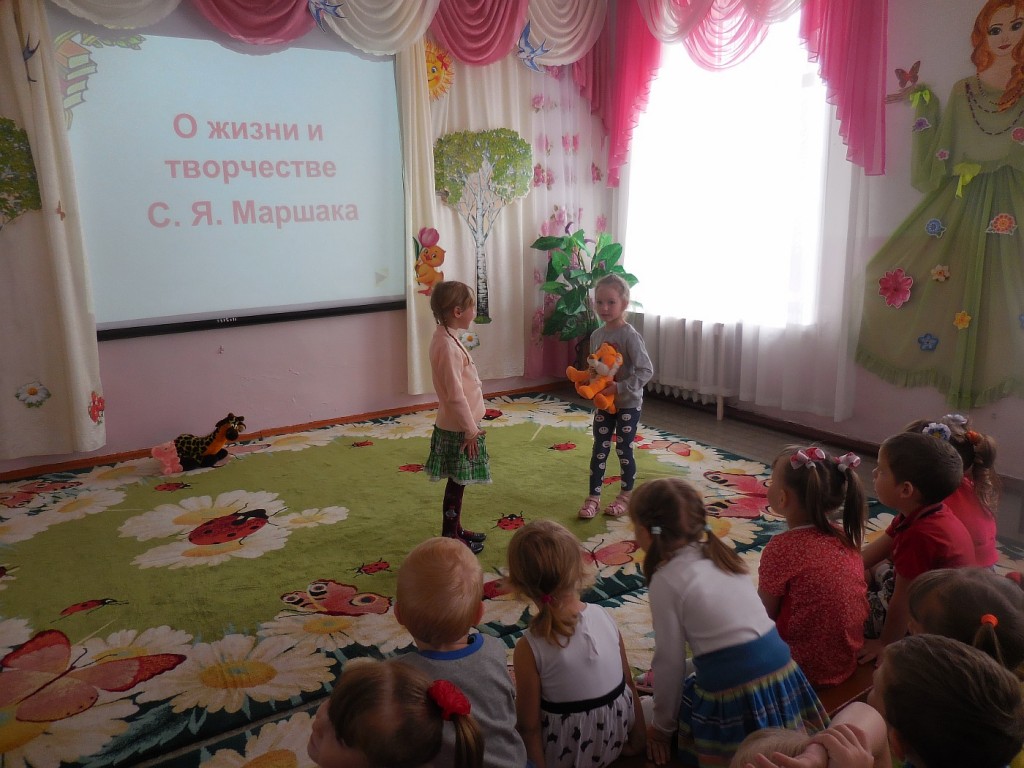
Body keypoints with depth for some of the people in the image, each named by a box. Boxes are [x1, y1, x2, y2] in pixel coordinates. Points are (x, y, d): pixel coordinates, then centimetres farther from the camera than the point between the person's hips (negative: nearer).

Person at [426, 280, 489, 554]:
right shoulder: (447, 346, -24)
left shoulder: (446, 337, 7)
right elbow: (455, 395, -24)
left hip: (457, 424, 10)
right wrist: (470, 429, -17)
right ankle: (450, 538, 16)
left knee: (458, 482, 19)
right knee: (457, 483, 3)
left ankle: (456, 529, 33)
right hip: (458, 428, -10)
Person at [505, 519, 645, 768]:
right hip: (614, 737, 4)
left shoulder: (530, 647, -26)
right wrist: (638, 739, 12)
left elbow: (528, 726, -19)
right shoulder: (603, 616, -14)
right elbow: (629, 684, -3)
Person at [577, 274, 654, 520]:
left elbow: (646, 370, -21)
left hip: (628, 403, -5)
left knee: (624, 451, 7)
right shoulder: (596, 335, 2)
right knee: (599, 450, 9)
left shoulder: (630, 335, -19)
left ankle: (626, 497, 25)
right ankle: (593, 497, 19)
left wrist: (620, 388, -27)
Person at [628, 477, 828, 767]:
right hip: (782, 674, 7)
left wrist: (662, 726, 8)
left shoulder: (666, 579, -8)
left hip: (733, 692, -7)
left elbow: (670, 660, -6)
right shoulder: (719, 555, 12)